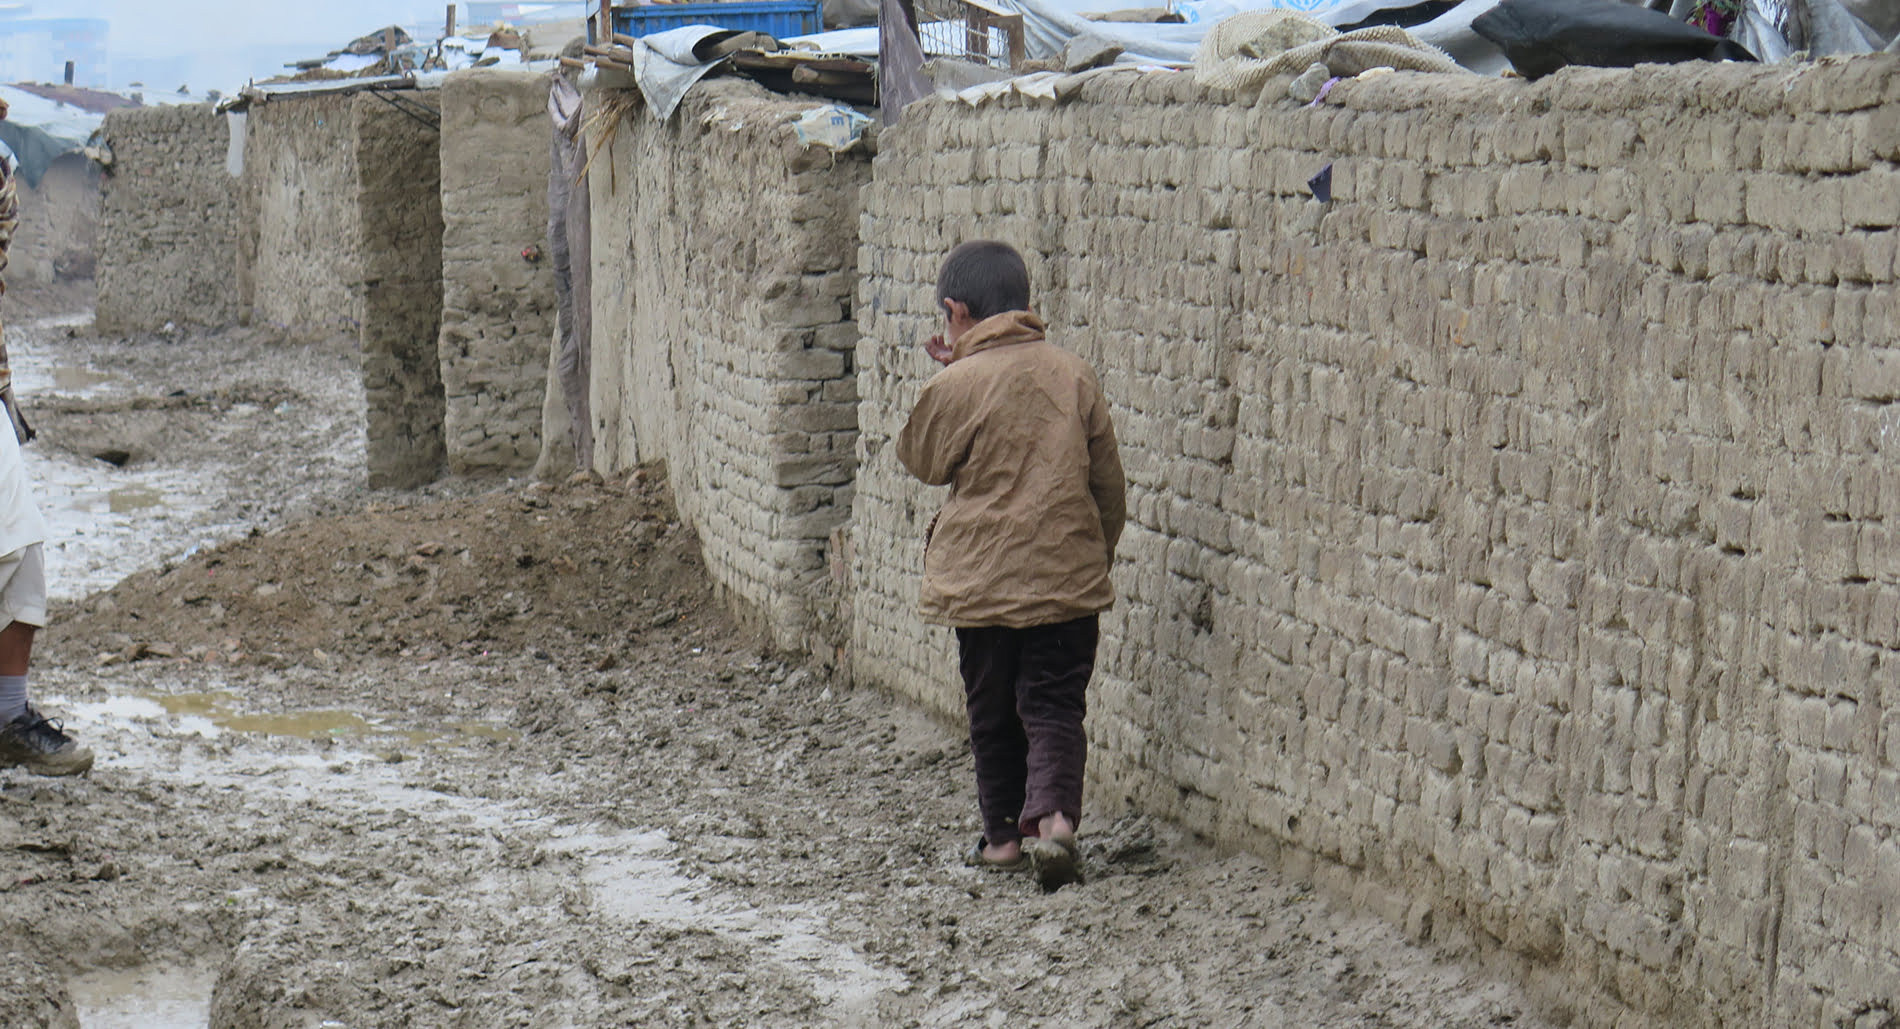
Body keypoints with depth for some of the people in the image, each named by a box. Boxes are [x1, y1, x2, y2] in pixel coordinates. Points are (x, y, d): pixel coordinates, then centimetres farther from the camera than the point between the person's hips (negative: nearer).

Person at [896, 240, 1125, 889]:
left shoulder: (956, 385, -12)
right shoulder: (1072, 375, 1)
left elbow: (920, 460, 6)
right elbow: (1109, 483, 8)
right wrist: (1099, 554, 22)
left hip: (982, 579, -2)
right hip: (1067, 576, 2)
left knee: (993, 711, 12)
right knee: (1055, 704, 4)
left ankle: (1004, 834, 18)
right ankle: (1054, 816, -17)